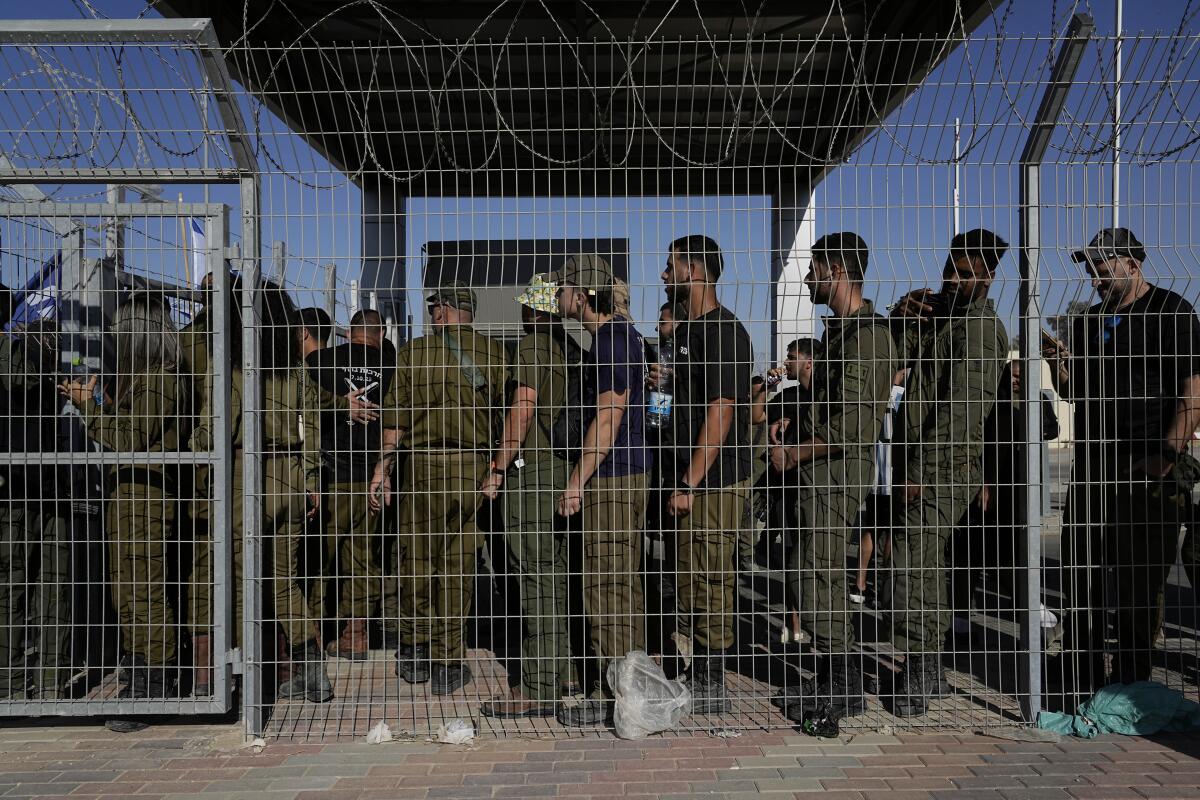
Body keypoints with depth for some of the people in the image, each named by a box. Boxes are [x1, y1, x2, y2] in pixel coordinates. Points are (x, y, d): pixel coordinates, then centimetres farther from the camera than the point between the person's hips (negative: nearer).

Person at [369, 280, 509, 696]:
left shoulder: (414, 352, -1)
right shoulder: (495, 353, 2)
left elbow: (395, 417, -1)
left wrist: (382, 468, 6)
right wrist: (496, 469, 9)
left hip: (424, 464, -1)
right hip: (475, 467, 1)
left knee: (419, 561, 13)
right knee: (459, 565, 7)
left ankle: (414, 654, 24)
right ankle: (448, 664, 12)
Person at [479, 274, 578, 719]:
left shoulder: (532, 345, -8)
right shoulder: (570, 348, 15)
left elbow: (522, 410, -16)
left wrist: (497, 470, -11)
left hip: (532, 468, -8)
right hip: (567, 467, 8)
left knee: (537, 577, -7)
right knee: (560, 574, 14)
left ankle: (538, 689, -3)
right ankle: (562, 670, 24)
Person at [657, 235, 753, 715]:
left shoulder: (722, 330, -13)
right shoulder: (686, 331, 18)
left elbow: (720, 411, -19)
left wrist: (690, 484, -20)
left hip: (714, 482, -10)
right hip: (691, 480, 10)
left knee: (706, 584, -3)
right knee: (694, 585, 15)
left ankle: (711, 691, 9)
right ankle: (699, 682, 26)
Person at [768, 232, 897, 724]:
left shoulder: (866, 334, -15)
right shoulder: (839, 329, 17)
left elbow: (851, 427, -23)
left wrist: (794, 454, -13)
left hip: (840, 470, -10)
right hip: (821, 469, 10)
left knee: (821, 579, -5)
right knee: (822, 578, 15)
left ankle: (841, 692, 7)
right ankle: (834, 686, 25)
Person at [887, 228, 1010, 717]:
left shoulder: (981, 328, -12)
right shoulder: (938, 311, 15)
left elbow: (959, 409, -19)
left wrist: (921, 471, -21)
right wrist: (901, 318, -8)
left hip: (945, 466, -9)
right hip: (920, 461, 9)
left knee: (915, 558, -11)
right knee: (925, 560, 14)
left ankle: (917, 674, 0)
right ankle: (930, 669, 27)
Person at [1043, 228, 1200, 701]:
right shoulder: (1090, 320, 16)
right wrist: (1058, 363, -1)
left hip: (1149, 471, -6)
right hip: (1092, 466, 6)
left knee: (1139, 580, 1)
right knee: (1080, 570, 9)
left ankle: (1132, 680, 14)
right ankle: (1081, 670, 21)